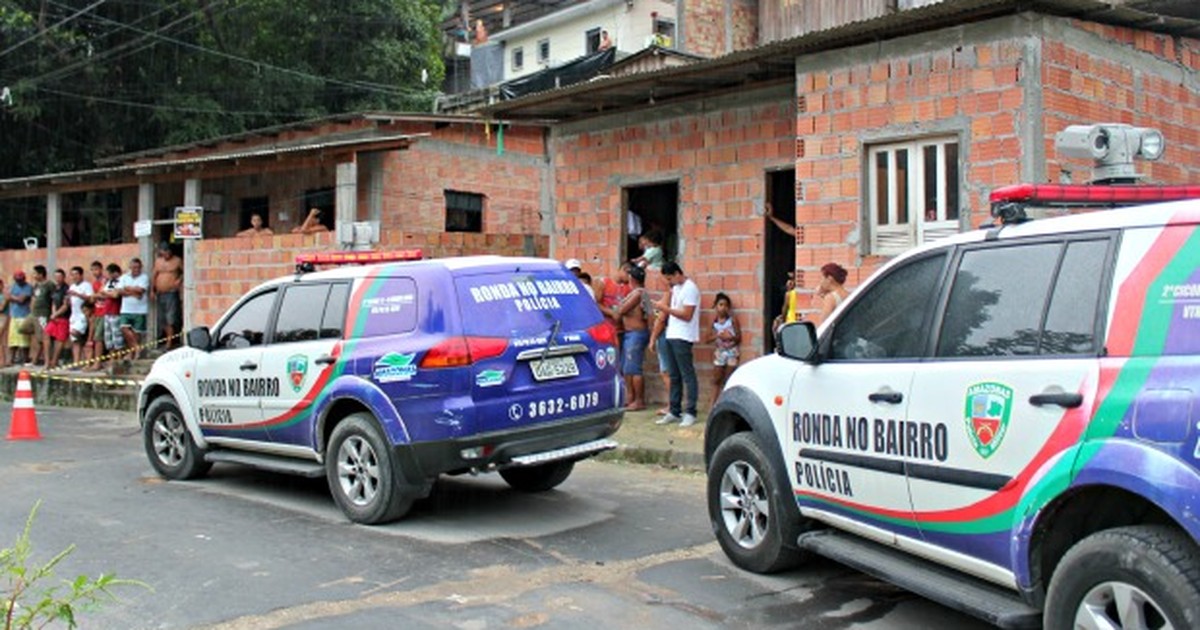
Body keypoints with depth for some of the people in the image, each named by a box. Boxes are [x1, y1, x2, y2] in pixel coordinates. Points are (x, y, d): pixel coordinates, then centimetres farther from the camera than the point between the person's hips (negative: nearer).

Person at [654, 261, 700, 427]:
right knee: (674, 376, 11)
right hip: (671, 336, 9)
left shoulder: (690, 288, -12)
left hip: (683, 338, -9)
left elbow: (687, 315, -16)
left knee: (687, 375, -5)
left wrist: (666, 309, -12)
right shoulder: (675, 288, 15)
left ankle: (690, 413, -3)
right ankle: (674, 411, 16)